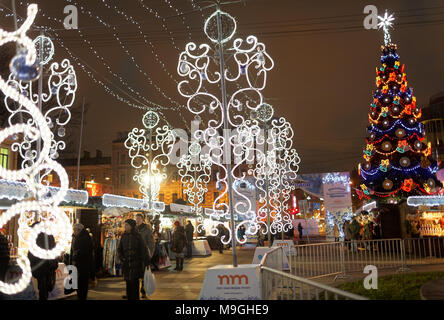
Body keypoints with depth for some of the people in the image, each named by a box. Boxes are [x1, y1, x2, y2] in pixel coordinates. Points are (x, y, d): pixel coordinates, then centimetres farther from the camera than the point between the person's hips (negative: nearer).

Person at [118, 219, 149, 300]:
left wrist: (146, 262, -7)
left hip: (136, 262, -4)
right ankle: (129, 297, 18)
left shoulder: (138, 236, -7)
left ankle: (135, 298, 3)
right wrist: (121, 257, -6)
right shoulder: (124, 236, 5)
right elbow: (119, 249, 11)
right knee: (128, 281, 8)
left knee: (134, 282, -5)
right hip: (126, 263, 4)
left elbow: (144, 249, -5)